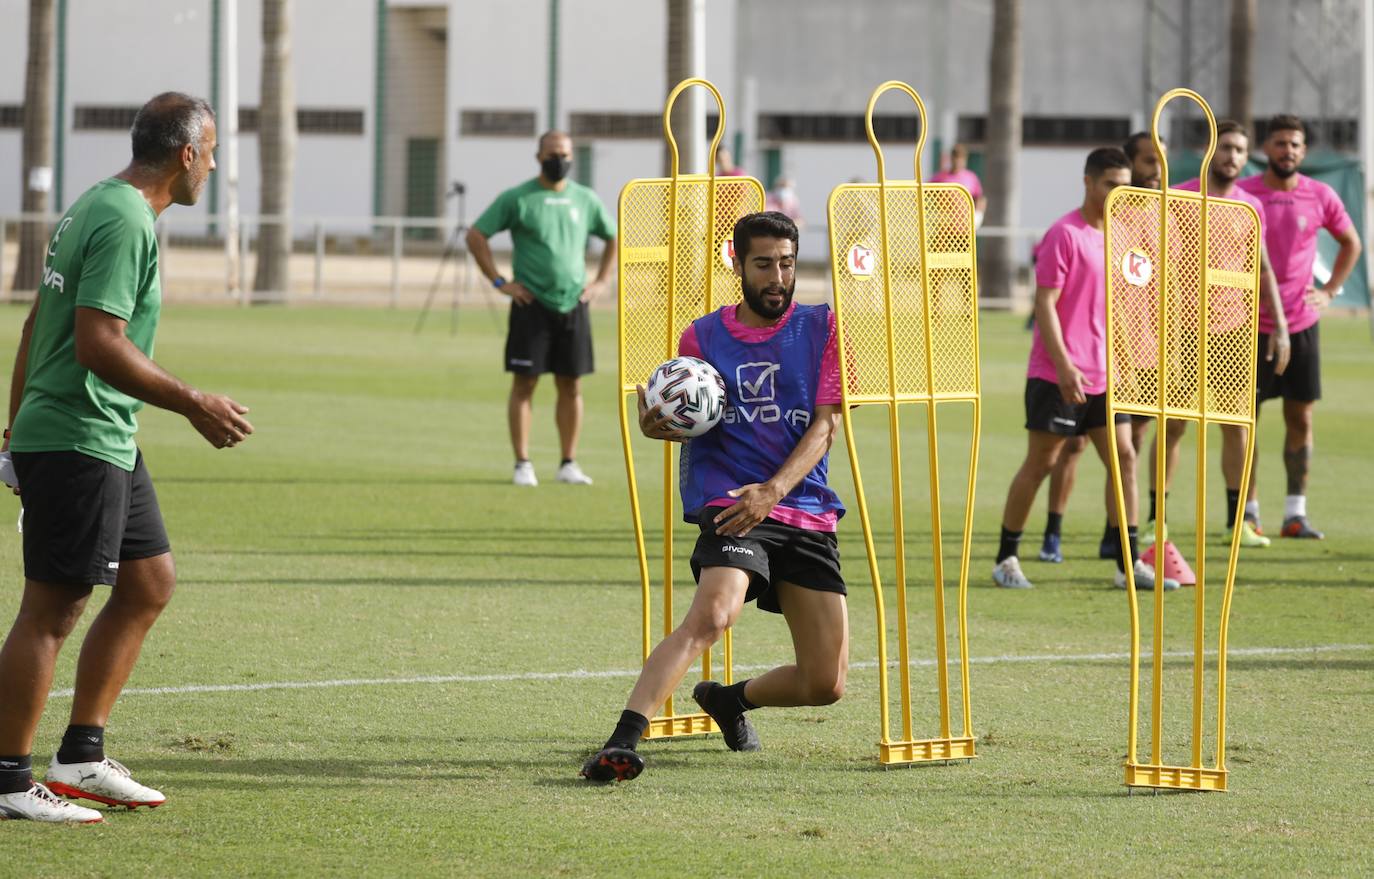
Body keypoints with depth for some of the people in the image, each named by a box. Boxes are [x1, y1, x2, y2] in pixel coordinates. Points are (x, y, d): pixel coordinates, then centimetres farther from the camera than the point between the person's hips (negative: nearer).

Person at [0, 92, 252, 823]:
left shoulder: (95, 208, 15)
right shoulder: (124, 222, -17)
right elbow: (99, 344, -24)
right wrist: (193, 404, -19)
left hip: (107, 442, 11)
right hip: (77, 442, -11)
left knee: (150, 582, 14)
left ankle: (82, 756, 17)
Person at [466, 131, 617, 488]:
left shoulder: (586, 200, 9)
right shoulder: (517, 198, -2)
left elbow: (613, 238, 23)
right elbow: (476, 235, -2)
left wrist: (601, 282, 11)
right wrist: (499, 282, -7)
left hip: (573, 305, 3)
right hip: (531, 306, -3)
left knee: (571, 385, 5)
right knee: (524, 383, -4)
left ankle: (569, 464, 11)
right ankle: (522, 464, -1)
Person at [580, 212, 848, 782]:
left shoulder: (821, 328, 6)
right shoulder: (702, 337, 7)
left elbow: (826, 425, -3)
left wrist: (773, 489, -19)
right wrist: (658, 424, -9)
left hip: (808, 514, 3)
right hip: (728, 502, -3)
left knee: (826, 685, 3)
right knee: (711, 616, -34)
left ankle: (729, 699, 34)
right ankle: (622, 744, -42)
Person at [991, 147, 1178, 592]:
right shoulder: (1065, 234, -11)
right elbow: (1045, 304, -15)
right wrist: (1064, 365, -21)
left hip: (1104, 376, 7)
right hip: (1057, 374, -7)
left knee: (1124, 457, 2)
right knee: (1040, 462, 0)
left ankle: (1129, 563, 5)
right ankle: (1006, 559, 10)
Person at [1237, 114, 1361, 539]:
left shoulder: (1320, 197, 1)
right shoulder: (1241, 194, -5)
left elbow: (1350, 243, 17)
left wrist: (1329, 291, 6)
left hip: (1301, 324, 2)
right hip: (1252, 324, -2)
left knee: (1300, 417, 3)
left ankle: (1296, 513, 9)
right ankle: (1248, 511, 7)